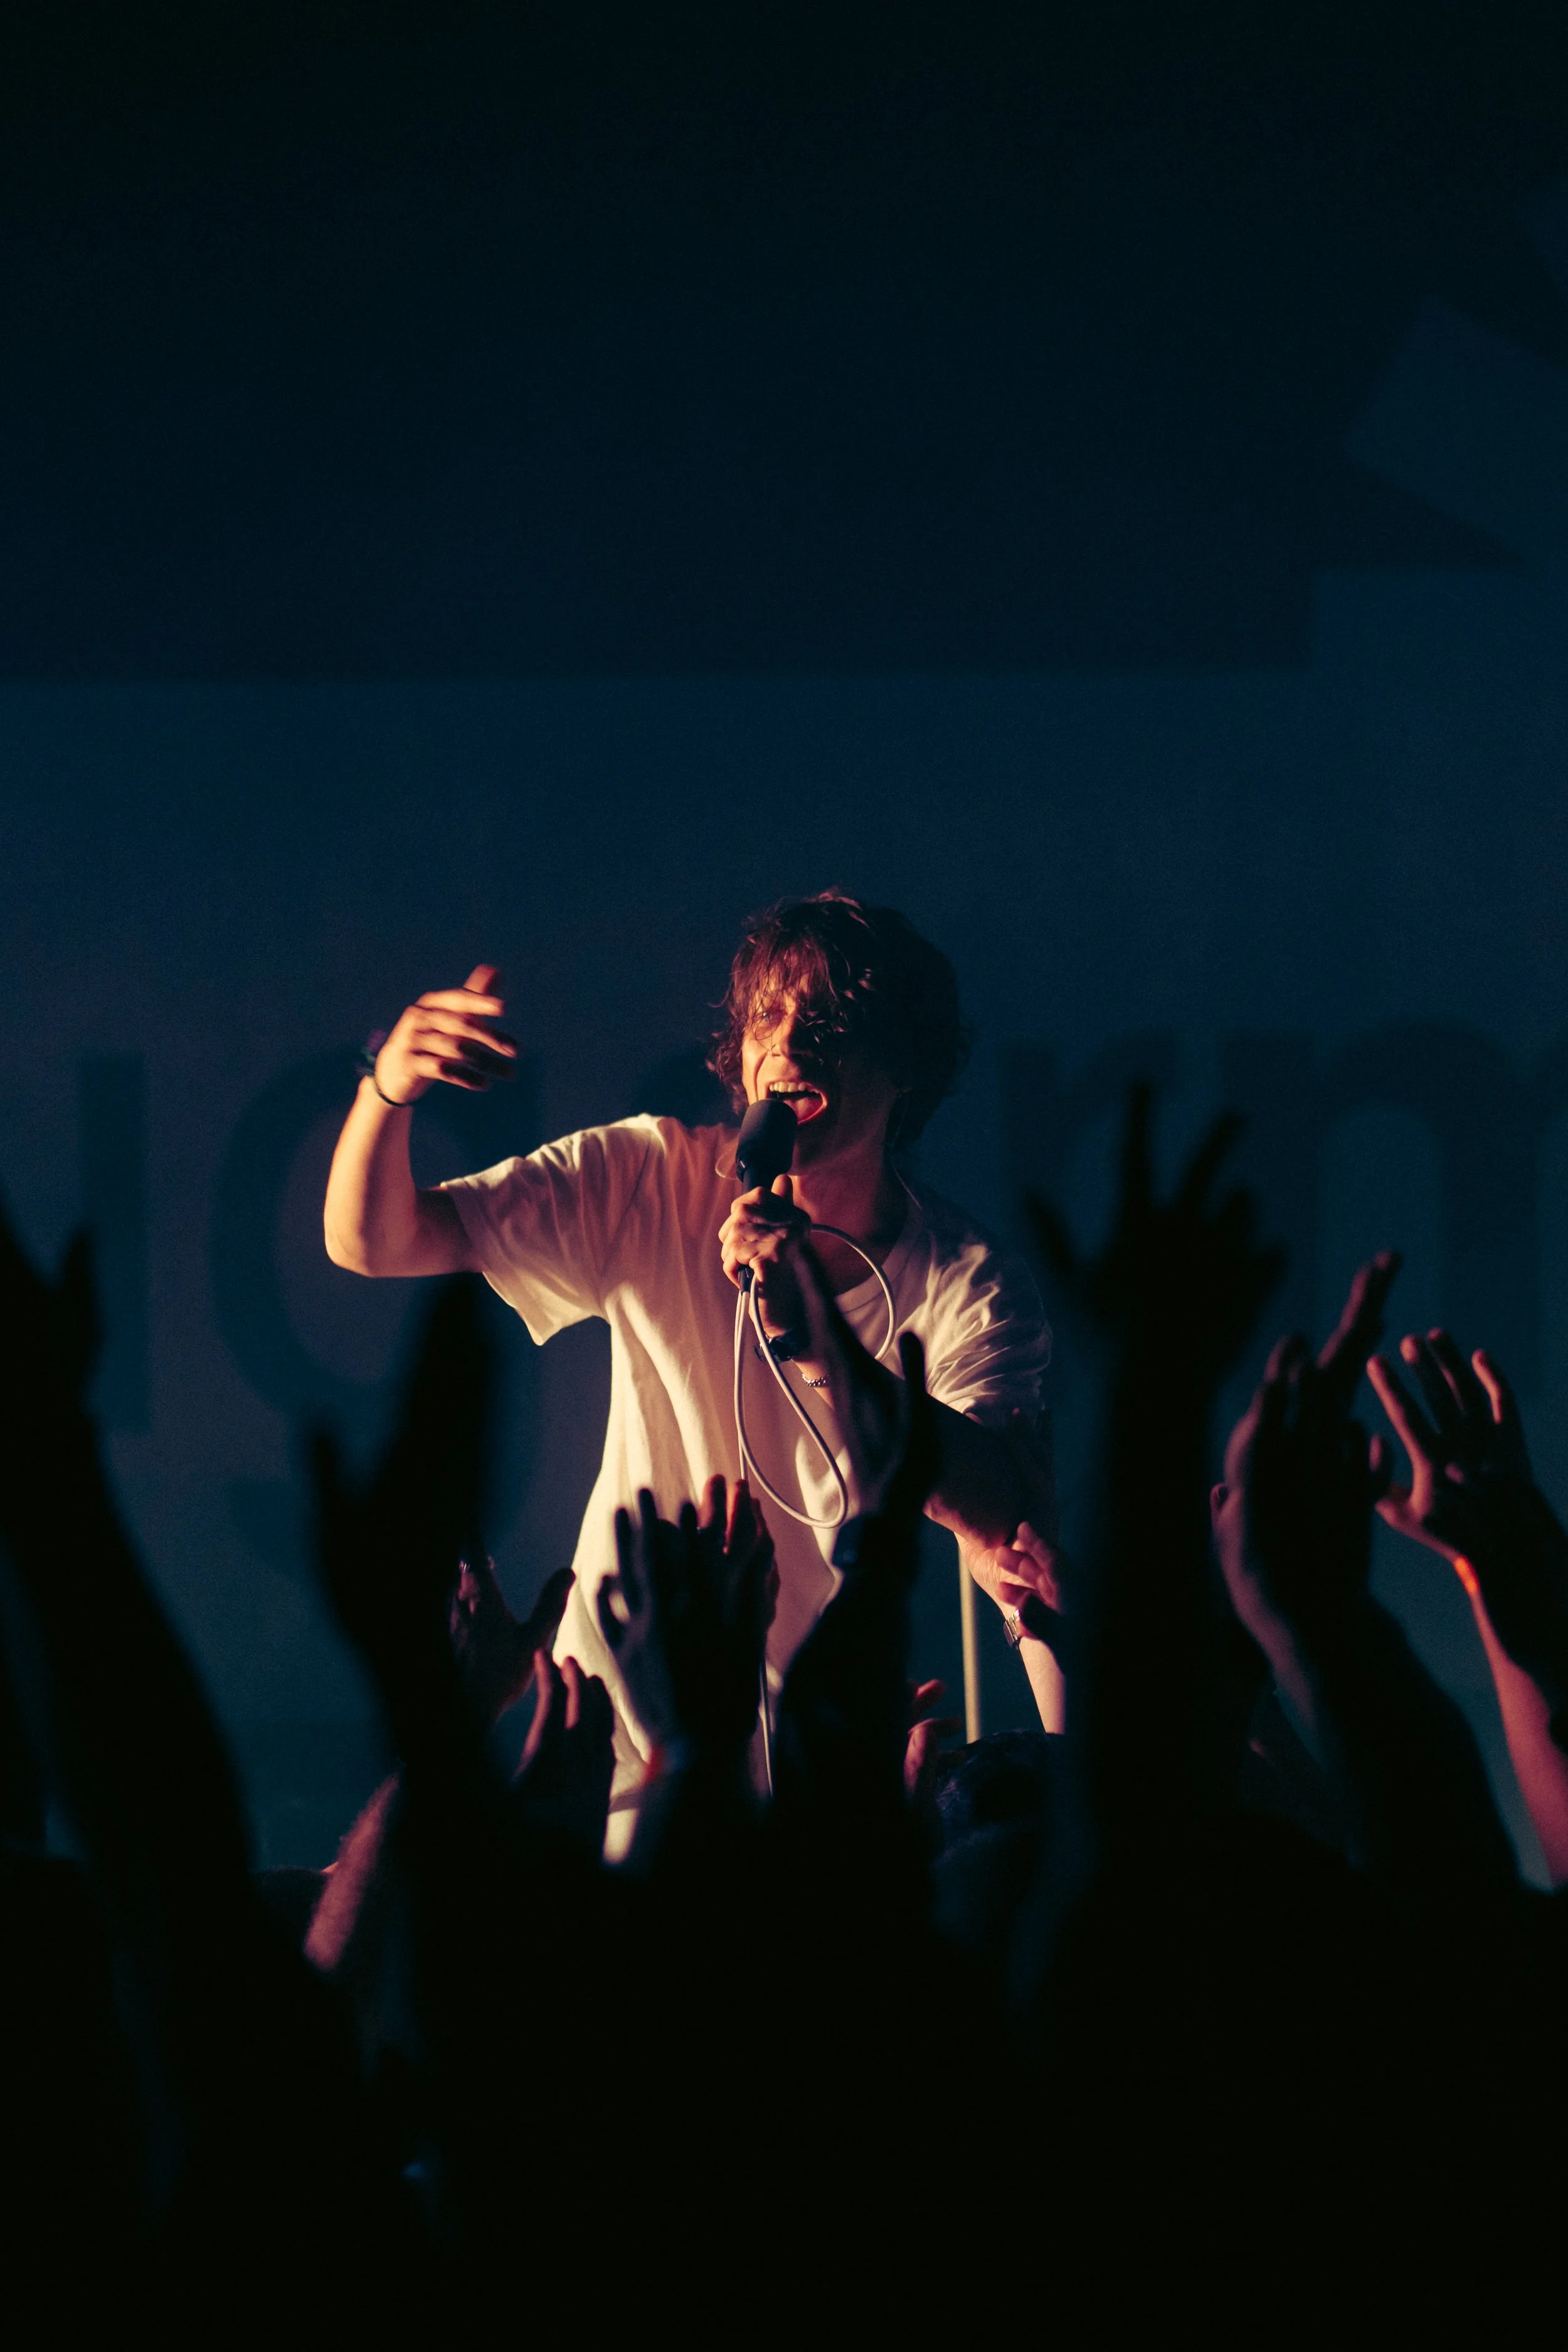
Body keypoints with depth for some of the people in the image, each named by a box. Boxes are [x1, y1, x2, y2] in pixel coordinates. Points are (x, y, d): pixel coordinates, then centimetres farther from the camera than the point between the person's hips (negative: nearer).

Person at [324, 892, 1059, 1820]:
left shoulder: (975, 1290, -8)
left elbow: (1005, 1517, -25)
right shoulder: (652, 1181, -4)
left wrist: (815, 1341, -37)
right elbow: (369, 1242, -7)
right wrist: (389, 1090, -28)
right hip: (619, 1744, -1)